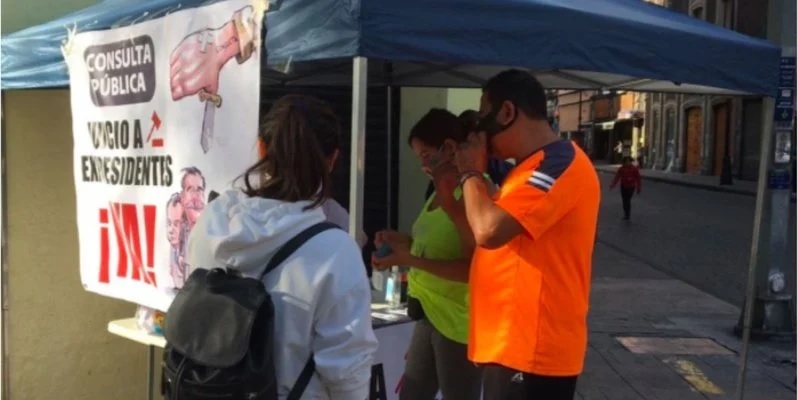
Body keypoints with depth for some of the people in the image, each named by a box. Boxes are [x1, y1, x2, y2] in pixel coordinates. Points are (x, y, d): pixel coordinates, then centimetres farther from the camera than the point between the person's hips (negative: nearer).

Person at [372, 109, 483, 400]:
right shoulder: (444, 189, 10)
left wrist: (407, 259, -26)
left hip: (459, 322, -9)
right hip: (430, 315, 9)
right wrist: (406, 242, 3)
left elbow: (471, 267, -24)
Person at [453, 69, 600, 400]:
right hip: (512, 346, 10)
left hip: (532, 350, -10)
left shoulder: (559, 164, -17)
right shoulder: (534, 168, 16)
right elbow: (484, 245, 20)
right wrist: (451, 196, 10)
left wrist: (470, 172, -10)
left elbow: (489, 231, -27)